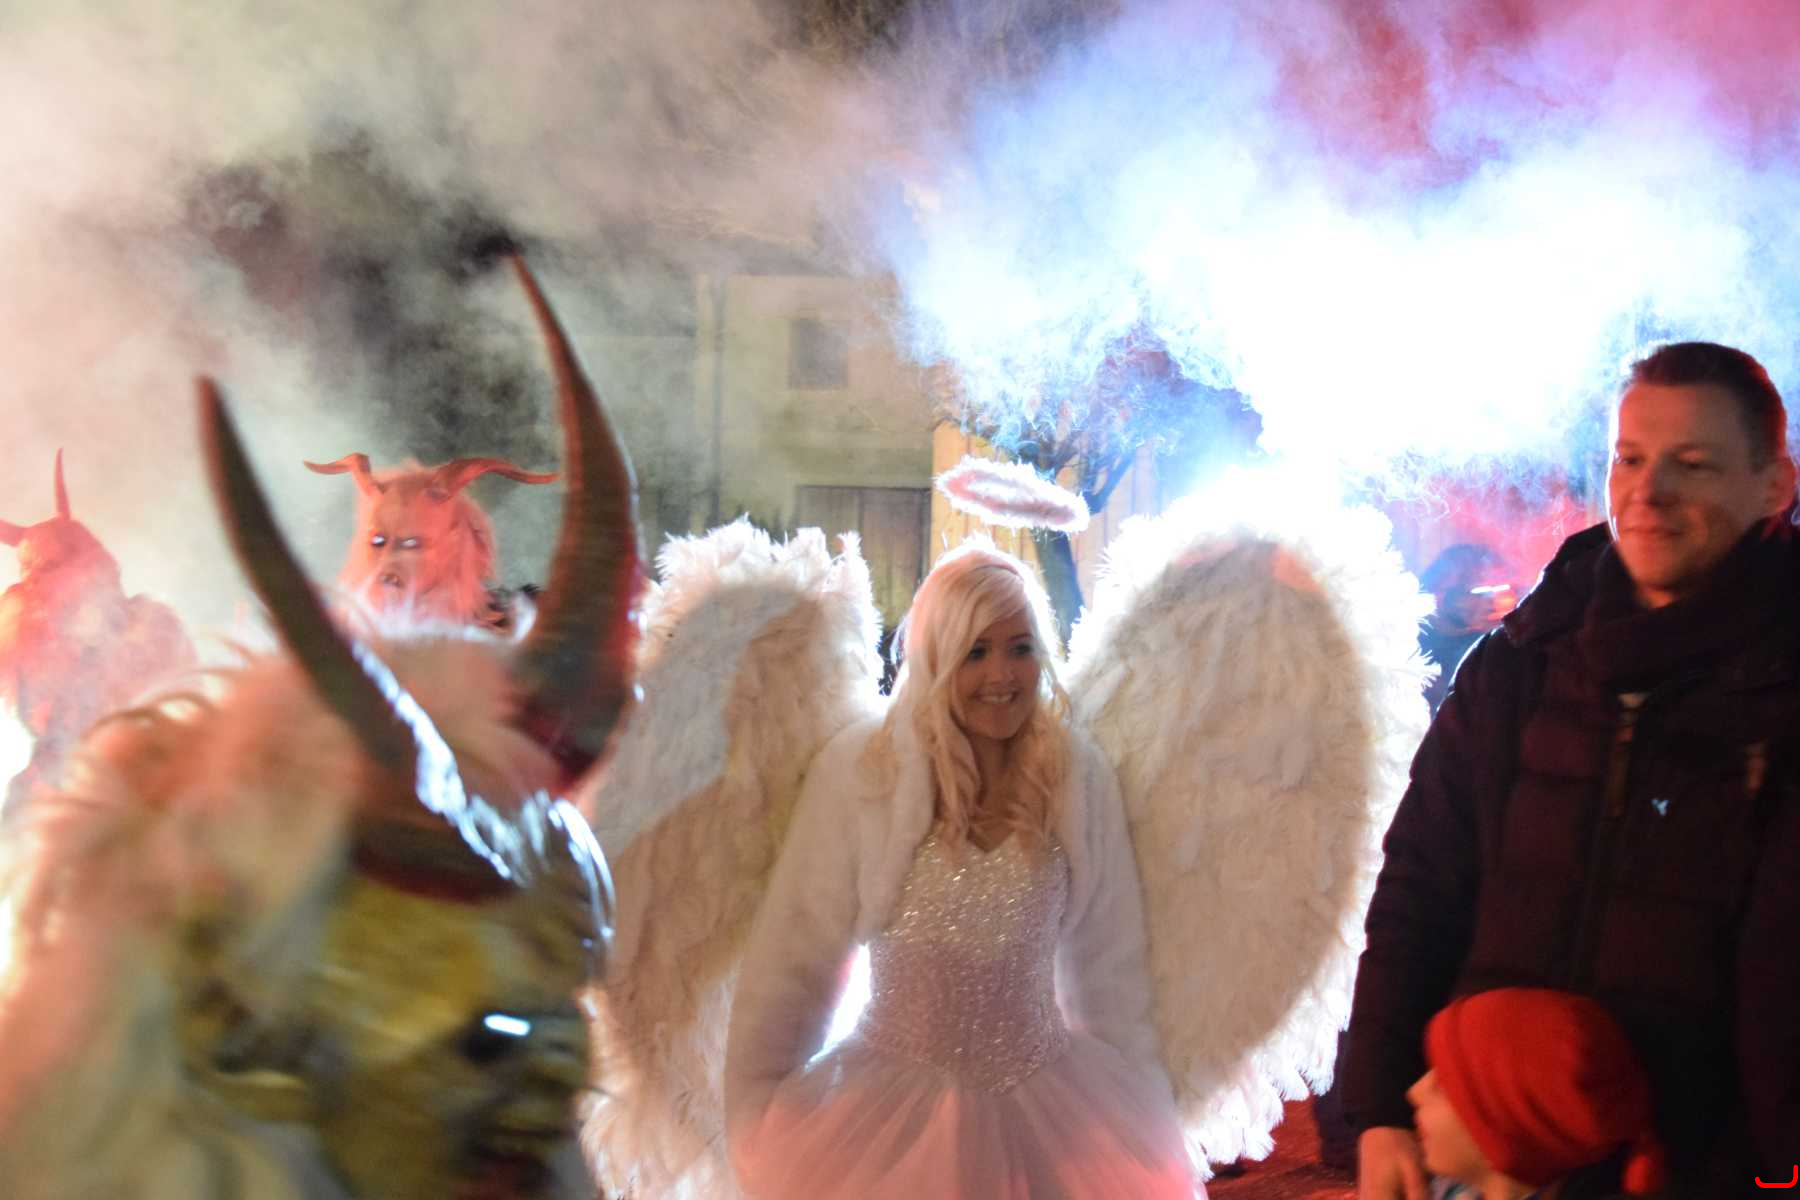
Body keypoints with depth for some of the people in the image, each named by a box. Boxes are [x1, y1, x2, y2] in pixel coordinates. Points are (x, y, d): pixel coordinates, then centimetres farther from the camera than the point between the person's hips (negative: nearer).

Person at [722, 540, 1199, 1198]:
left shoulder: (1081, 780, -3)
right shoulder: (859, 770, -11)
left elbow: (1109, 968, 6)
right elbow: (795, 955, -6)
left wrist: (1137, 1118, 9)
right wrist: (760, 1115, -4)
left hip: (1046, 1111, 2)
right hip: (891, 1113, -2)